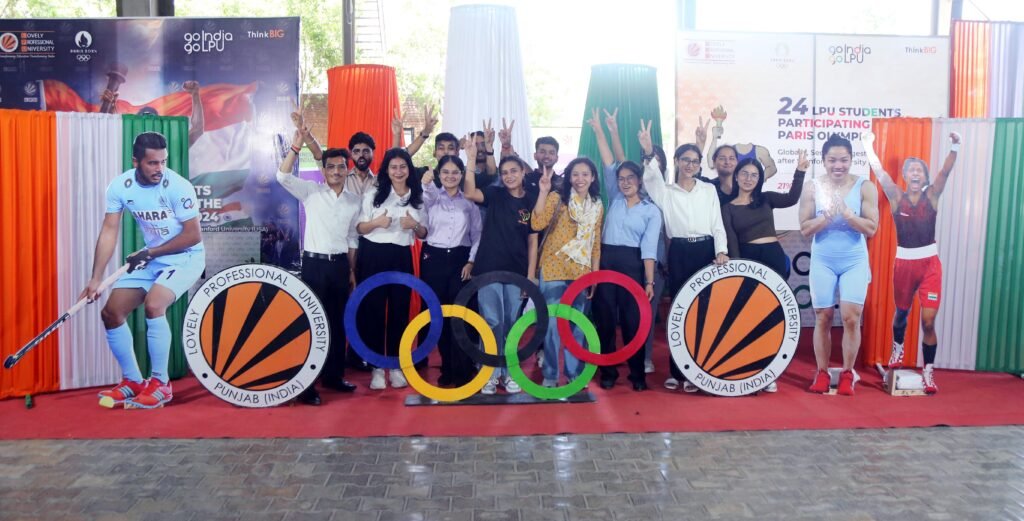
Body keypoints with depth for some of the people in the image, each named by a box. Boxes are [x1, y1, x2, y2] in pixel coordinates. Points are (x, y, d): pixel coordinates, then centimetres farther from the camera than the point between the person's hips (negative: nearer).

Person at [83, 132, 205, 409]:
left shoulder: (178, 187, -22)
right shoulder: (120, 186, -9)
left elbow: (193, 236, -18)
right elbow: (109, 232, -9)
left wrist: (150, 253, -17)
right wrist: (95, 278, -15)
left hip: (186, 258, -6)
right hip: (149, 259, 6)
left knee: (153, 305, -28)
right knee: (111, 312, 1)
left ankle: (160, 384, -12)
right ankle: (132, 381, 18)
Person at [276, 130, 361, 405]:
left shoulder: (355, 201, 9)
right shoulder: (311, 192, -2)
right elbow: (283, 177, -19)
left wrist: (351, 271, 13)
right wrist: (296, 147, -27)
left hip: (340, 265, 4)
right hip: (314, 263, -4)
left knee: (338, 322, 10)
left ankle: (333, 375, 23)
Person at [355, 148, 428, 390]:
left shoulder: (419, 198, 6)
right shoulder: (373, 194, 2)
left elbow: (424, 234, 10)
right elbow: (359, 228, 2)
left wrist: (415, 225, -11)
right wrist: (376, 223, -18)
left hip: (401, 258, 2)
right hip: (373, 256, -1)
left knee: (400, 311, 4)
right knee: (373, 310, 0)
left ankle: (396, 366, 15)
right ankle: (377, 367, 9)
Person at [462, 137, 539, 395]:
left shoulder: (532, 202, 3)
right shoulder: (495, 194, 1)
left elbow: (533, 242, 3)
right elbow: (470, 193, -20)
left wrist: (531, 275, -1)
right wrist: (471, 158, -27)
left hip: (517, 271, 2)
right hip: (489, 268, -1)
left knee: (511, 324, 10)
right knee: (492, 322, 0)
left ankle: (508, 372, 22)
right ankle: (491, 373, 11)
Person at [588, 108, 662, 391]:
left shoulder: (652, 211, 3)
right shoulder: (614, 198, 11)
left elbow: (649, 248, -5)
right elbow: (609, 165, 6)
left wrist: (650, 282, -11)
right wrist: (600, 131, 3)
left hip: (632, 263, -3)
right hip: (605, 260, 3)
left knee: (633, 319, 2)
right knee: (605, 317, 4)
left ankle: (638, 373, 13)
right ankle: (608, 371, 15)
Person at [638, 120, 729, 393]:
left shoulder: (709, 190, 12)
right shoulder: (665, 191, 7)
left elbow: (718, 225, 8)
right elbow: (651, 177, -14)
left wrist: (721, 251, -6)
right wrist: (649, 154, -32)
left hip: (707, 251, 1)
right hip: (679, 253, -1)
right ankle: (677, 371, 8)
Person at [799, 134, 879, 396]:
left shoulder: (865, 188, -5)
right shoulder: (813, 188, -3)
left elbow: (871, 229, -9)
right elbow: (805, 229, -4)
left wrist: (846, 213, -22)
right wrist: (827, 215, -21)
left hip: (855, 261, -1)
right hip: (823, 261, 1)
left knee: (851, 318, -4)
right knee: (822, 318, 5)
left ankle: (847, 374, 12)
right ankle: (822, 373, 17)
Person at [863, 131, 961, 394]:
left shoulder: (931, 196, -1)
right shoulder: (896, 197, -1)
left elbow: (945, 172, -15)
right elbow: (879, 172, -7)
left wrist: (954, 147, -29)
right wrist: (868, 146, -13)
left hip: (929, 262, -1)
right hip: (904, 262, 1)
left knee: (928, 320, -8)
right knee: (901, 312, 20)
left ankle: (929, 371, 2)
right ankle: (897, 348, 48)